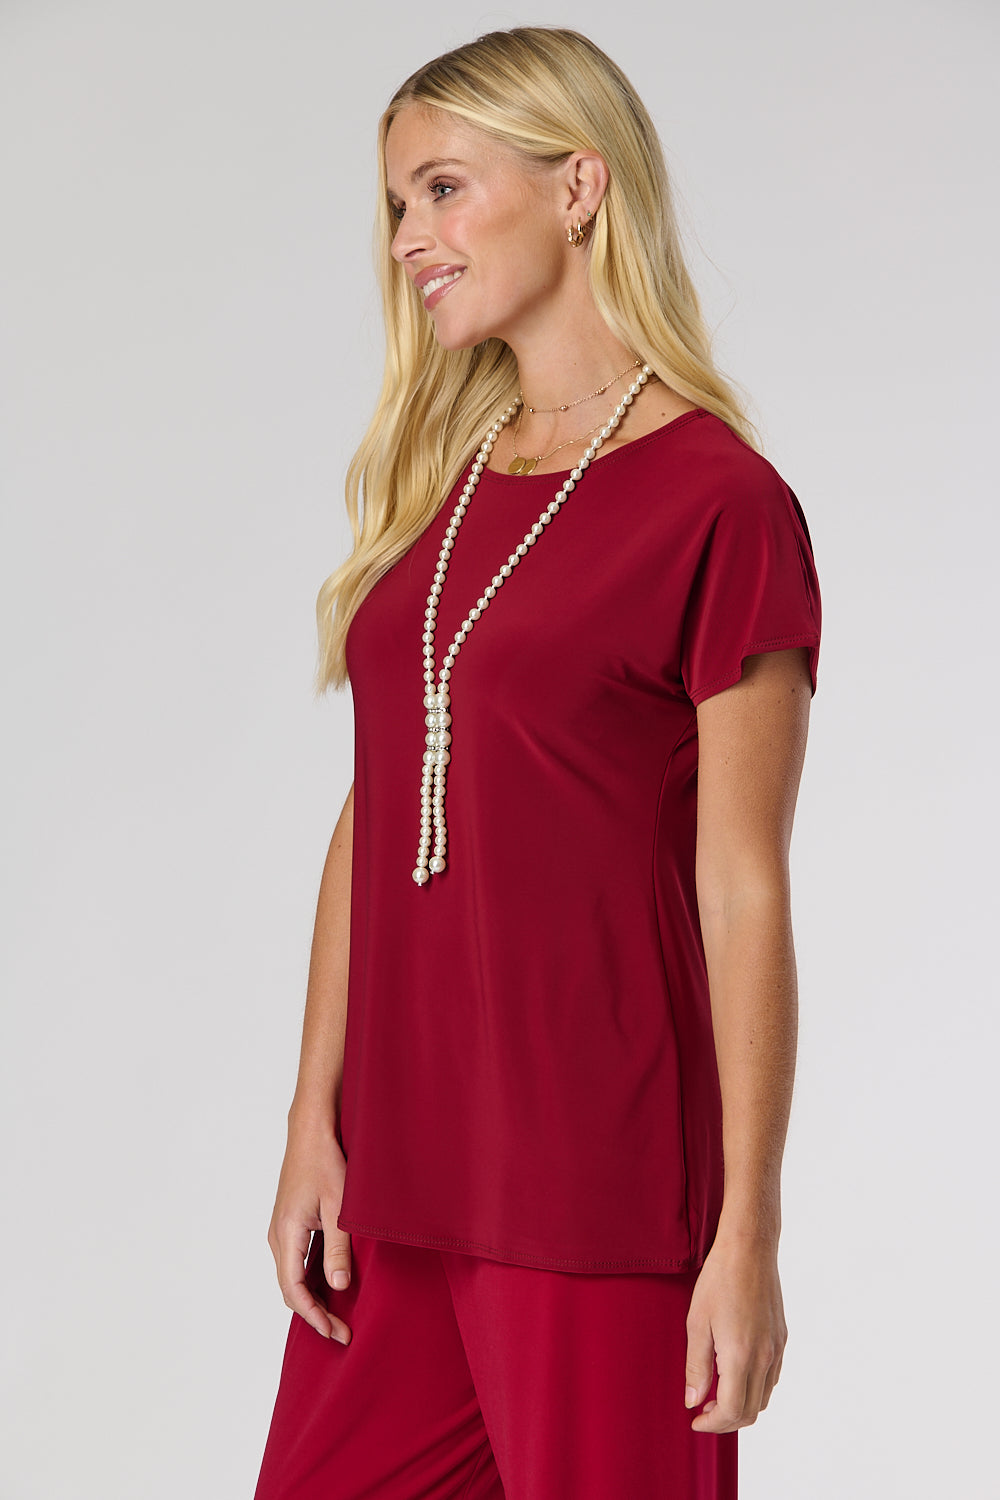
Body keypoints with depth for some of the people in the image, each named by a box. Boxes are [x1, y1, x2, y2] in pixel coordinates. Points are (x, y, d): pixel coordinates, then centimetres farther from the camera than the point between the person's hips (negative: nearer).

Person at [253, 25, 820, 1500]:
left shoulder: (720, 504, -10)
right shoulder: (436, 487, 12)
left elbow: (741, 893, -11)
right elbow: (371, 822, 11)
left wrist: (747, 1234, -11)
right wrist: (315, 1126, 6)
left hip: (598, 1186, -6)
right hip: (398, 1176, 7)